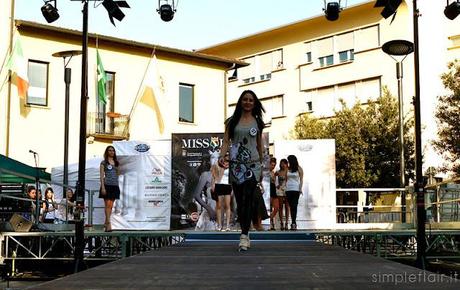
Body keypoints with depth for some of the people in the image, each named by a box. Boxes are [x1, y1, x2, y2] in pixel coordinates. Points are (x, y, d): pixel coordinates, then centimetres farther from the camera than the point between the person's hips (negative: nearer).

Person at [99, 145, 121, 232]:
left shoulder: (116, 163, 15)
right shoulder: (103, 162, 2)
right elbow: (102, 176, -4)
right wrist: (103, 187, -11)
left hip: (115, 186, 5)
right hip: (107, 185, -5)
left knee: (111, 205, 6)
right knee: (107, 204, -10)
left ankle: (106, 223, 12)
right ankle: (108, 223, -15)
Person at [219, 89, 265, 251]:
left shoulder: (257, 122, 11)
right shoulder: (232, 121, 8)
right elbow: (226, 141, 0)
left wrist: (261, 167, 18)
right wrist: (222, 156, -18)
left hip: (253, 164, -1)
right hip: (236, 165, 1)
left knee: (248, 198, -15)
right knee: (240, 201, 4)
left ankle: (244, 236, -19)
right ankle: (245, 235, 16)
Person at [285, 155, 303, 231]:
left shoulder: (299, 169, 0)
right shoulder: (288, 169, 11)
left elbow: (301, 179, -2)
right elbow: (286, 179, 13)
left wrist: (300, 189, -11)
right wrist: (284, 186, 3)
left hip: (296, 189, -4)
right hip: (288, 189, 4)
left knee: (294, 206, -11)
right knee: (291, 206, 4)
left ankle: (293, 223, -14)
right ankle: (294, 223, 8)